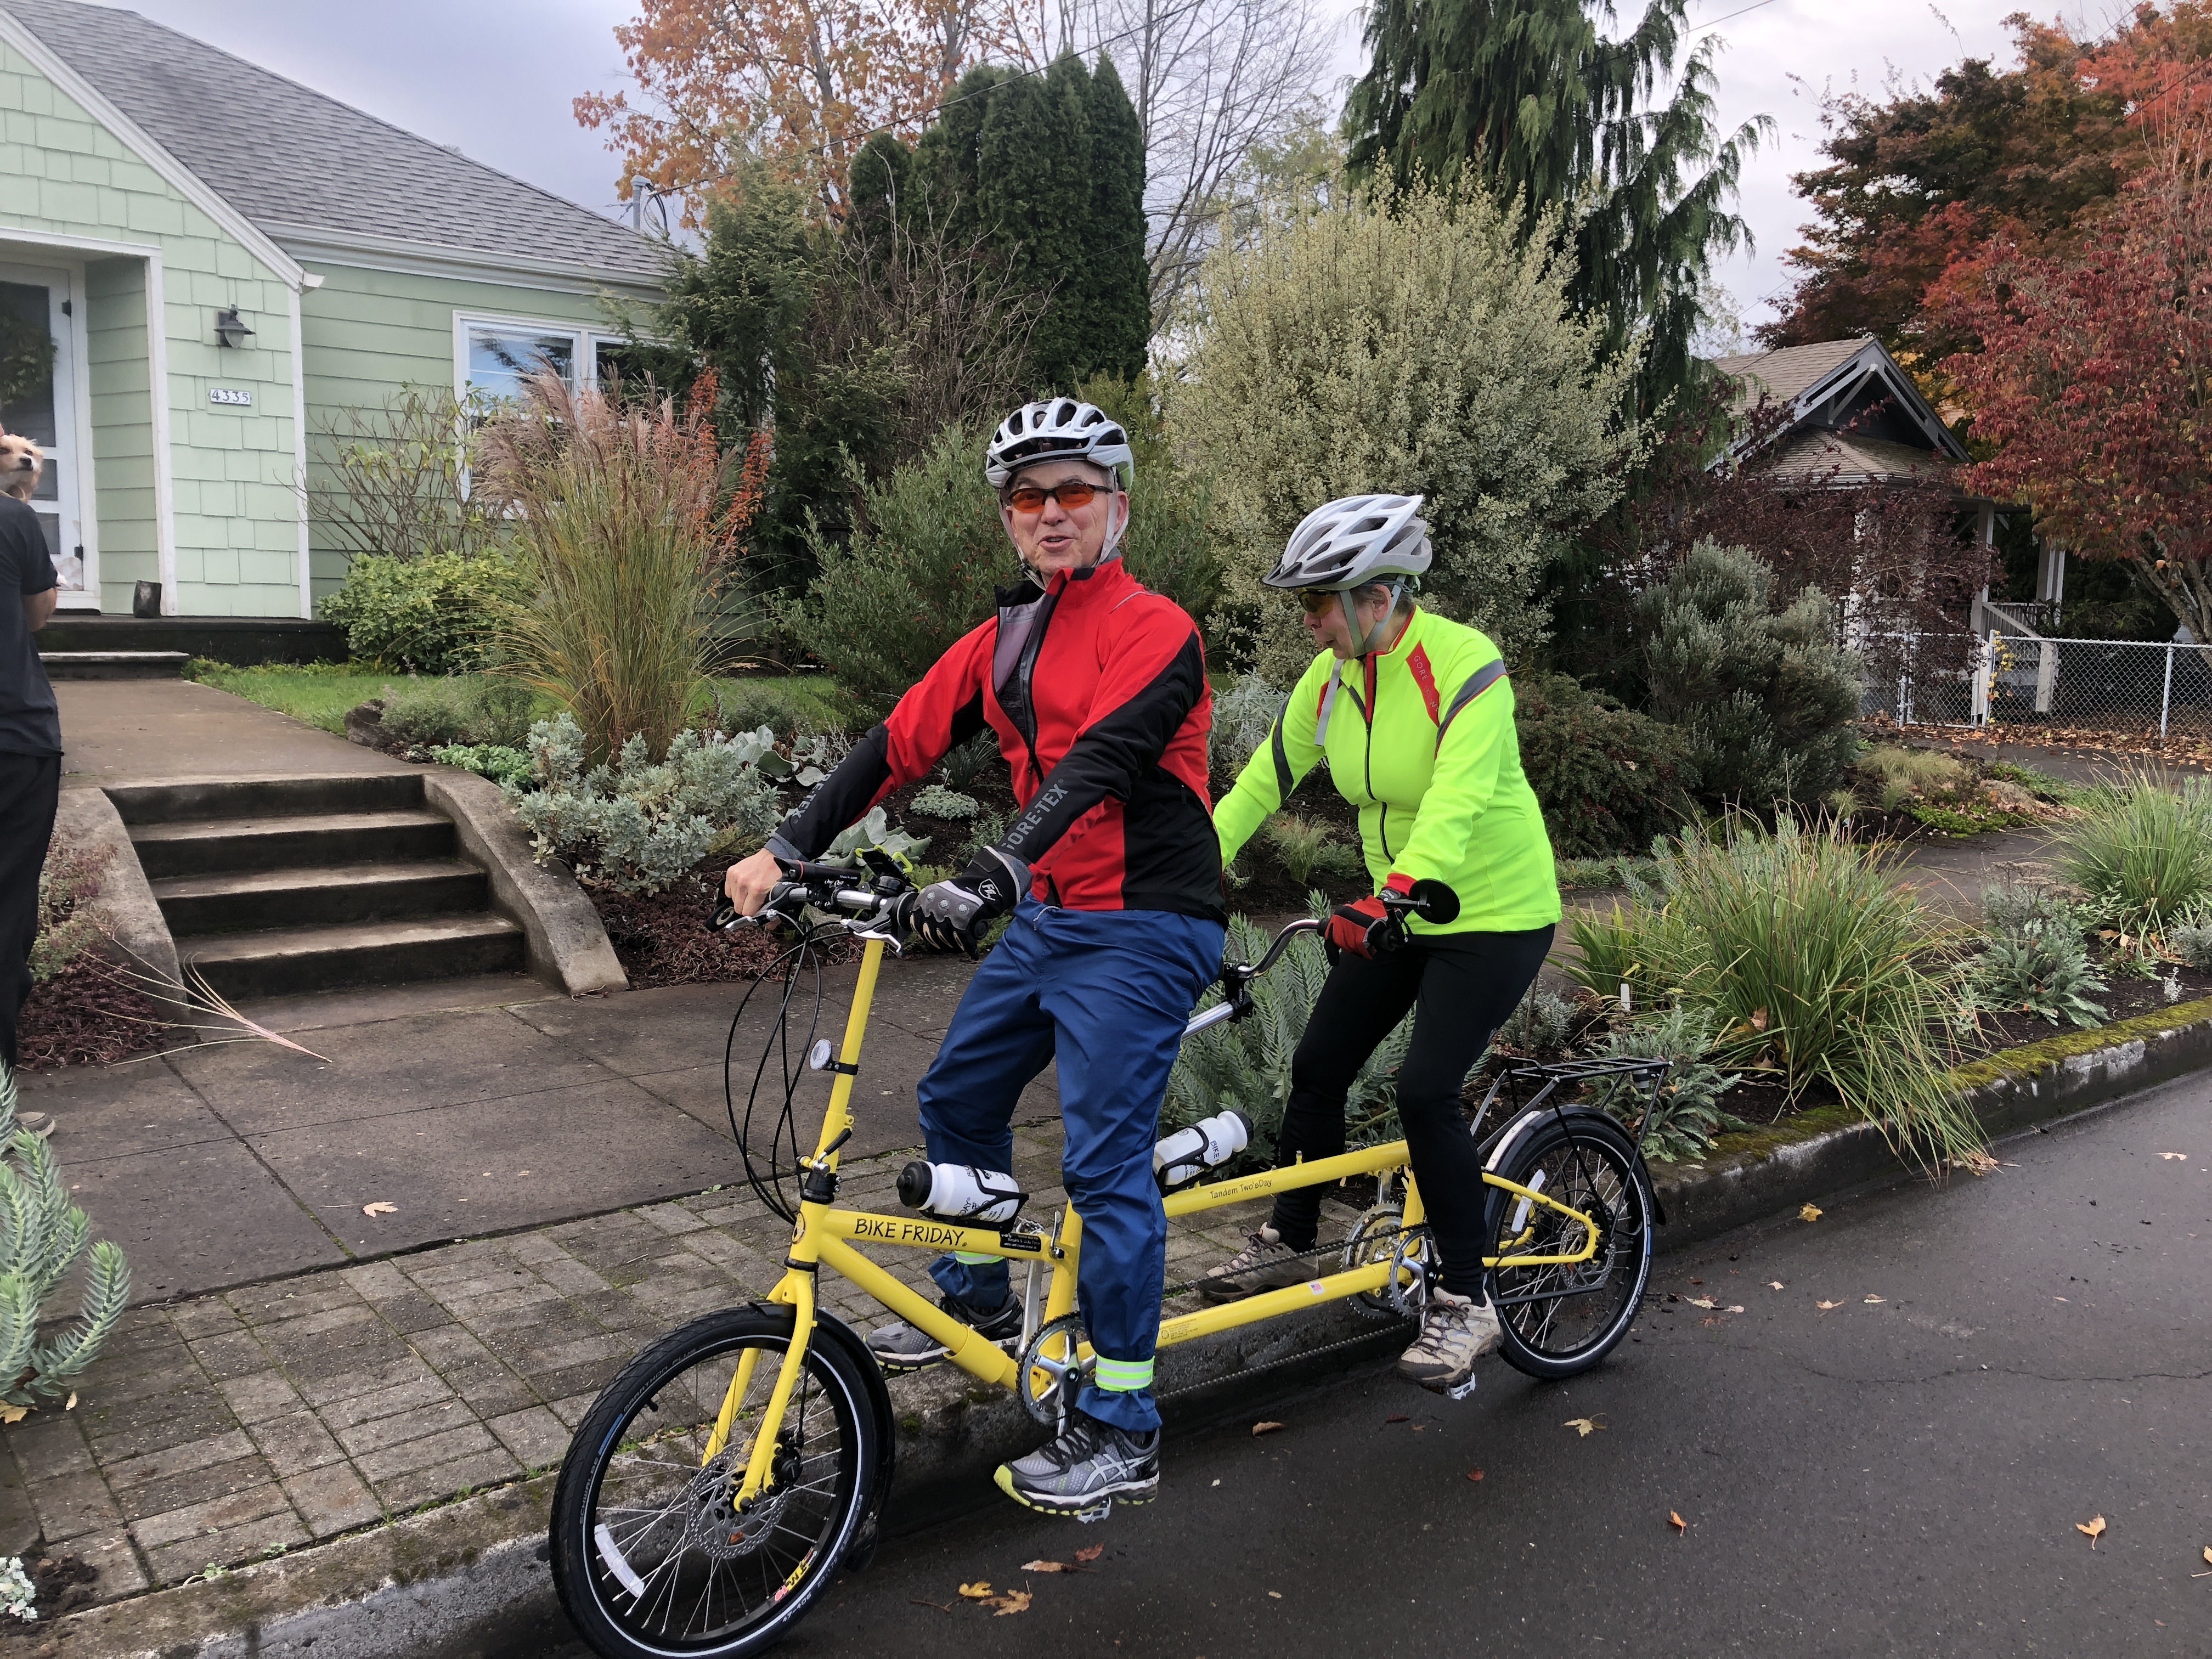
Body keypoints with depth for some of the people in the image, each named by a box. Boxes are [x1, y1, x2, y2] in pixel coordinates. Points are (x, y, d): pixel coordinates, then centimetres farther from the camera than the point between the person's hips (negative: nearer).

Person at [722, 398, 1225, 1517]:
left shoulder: (1154, 629, -13)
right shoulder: (1002, 640, 11)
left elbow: (1098, 764, -28)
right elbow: (900, 745, 7)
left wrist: (989, 877, -40)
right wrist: (786, 850, 0)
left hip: (1139, 930, -8)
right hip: (1047, 917, 8)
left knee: (1104, 1163, -7)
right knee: (956, 1099, 17)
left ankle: (1121, 1433, 6)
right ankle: (977, 1304, 40)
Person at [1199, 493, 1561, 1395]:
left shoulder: (1467, 667, -23)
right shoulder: (1331, 678, -3)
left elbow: (1457, 800, -37)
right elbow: (1260, 785, 0)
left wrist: (1396, 894, -51)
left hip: (1495, 915, -7)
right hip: (1396, 914, 7)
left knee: (1426, 1088, -16)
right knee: (1317, 1064, 7)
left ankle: (1463, 1302, 1)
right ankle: (1286, 1243, 28)